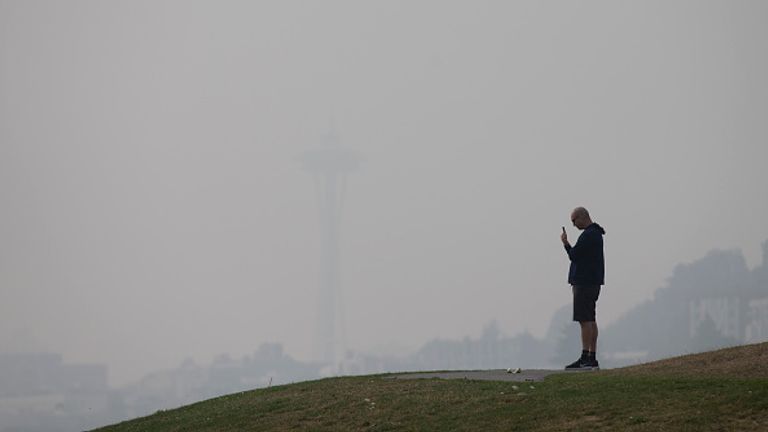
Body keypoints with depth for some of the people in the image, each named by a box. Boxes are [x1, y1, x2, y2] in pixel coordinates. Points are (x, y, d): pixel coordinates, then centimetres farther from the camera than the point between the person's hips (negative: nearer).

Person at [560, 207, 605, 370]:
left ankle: (585, 358, -15)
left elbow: (574, 255, -14)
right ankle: (592, 358, 10)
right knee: (590, 321, 9)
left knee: (585, 320, -12)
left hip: (585, 283, -10)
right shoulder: (596, 234, 19)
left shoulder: (588, 235, -15)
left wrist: (565, 242, 1)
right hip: (592, 283, 10)